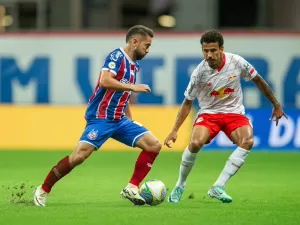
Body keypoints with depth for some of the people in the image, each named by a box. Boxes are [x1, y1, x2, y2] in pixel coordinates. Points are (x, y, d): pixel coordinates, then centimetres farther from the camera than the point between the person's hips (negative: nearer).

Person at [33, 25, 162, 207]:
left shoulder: (134, 66, 17)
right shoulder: (117, 56, -9)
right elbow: (104, 81, -25)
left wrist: (130, 122, 26)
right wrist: (132, 87, -21)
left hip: (119, 120, 9)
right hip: (101, 117, -9)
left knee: (154, 145, -5)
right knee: (80, 155, -20)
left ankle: (132, 188, -1)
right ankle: (43, 190, -4)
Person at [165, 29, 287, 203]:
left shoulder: (237, 62, -14)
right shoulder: (200, 72, -16)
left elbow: (258, 80, 5)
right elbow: (188, 103, -3)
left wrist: (276, 105, 13)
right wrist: (175, 130, -9)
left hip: (234, 113, 1)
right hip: (208, 113, -1)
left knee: (248, 141, -29)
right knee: (195, 143, -30)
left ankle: (218, 187, -29)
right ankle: (180, 186, -5)